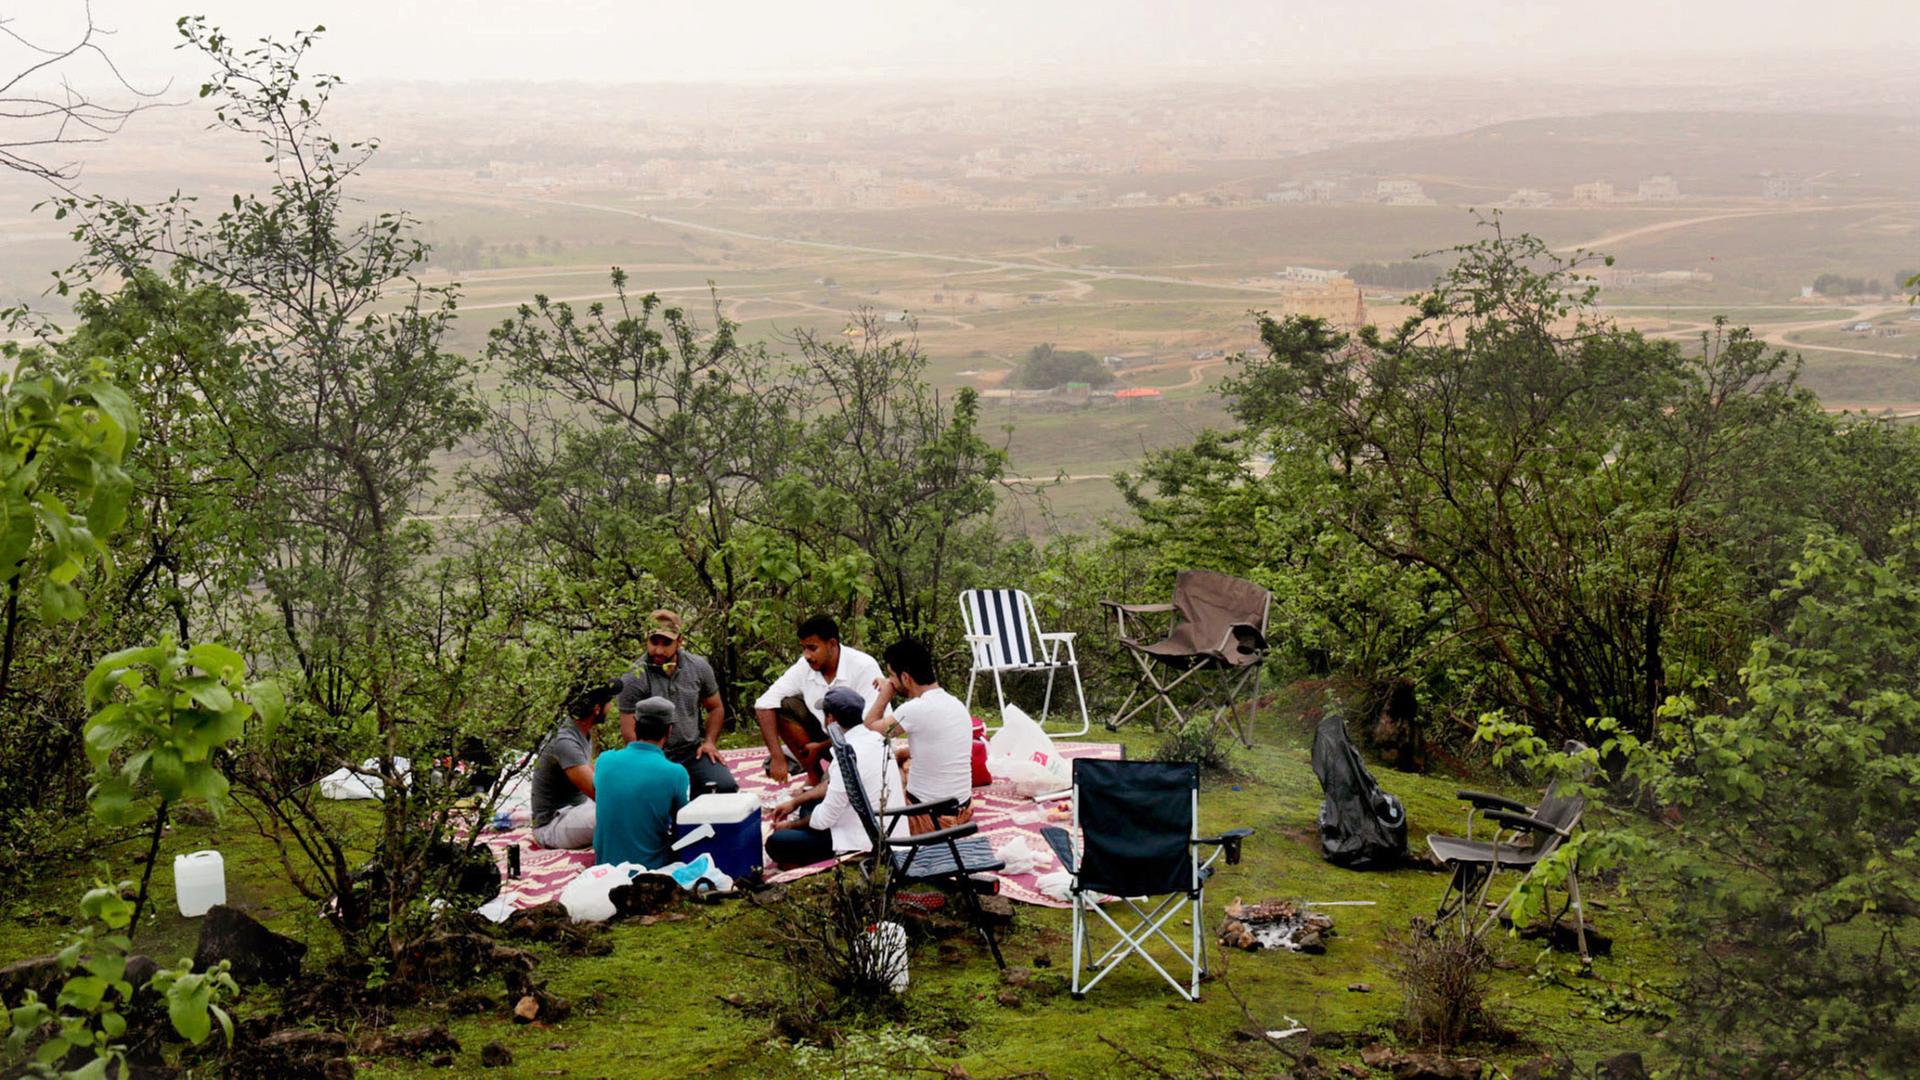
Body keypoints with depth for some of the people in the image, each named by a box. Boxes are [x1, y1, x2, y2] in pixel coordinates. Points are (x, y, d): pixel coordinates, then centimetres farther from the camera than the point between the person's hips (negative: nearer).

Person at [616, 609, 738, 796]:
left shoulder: (699, 667, 3)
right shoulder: (633, 680, -10)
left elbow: (715, 708, 17)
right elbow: (629, 732, -9)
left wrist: (709, 741, 1)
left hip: (693, 751, 3)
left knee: (727, 786, -20)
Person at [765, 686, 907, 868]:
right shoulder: (874, 738, 3)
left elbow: (824, 819, -16)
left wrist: (791, 825, 2)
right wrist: (794, 802, 22)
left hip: (864, 845, -9)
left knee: (775, 843, -6)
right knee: (808, 803, 26)